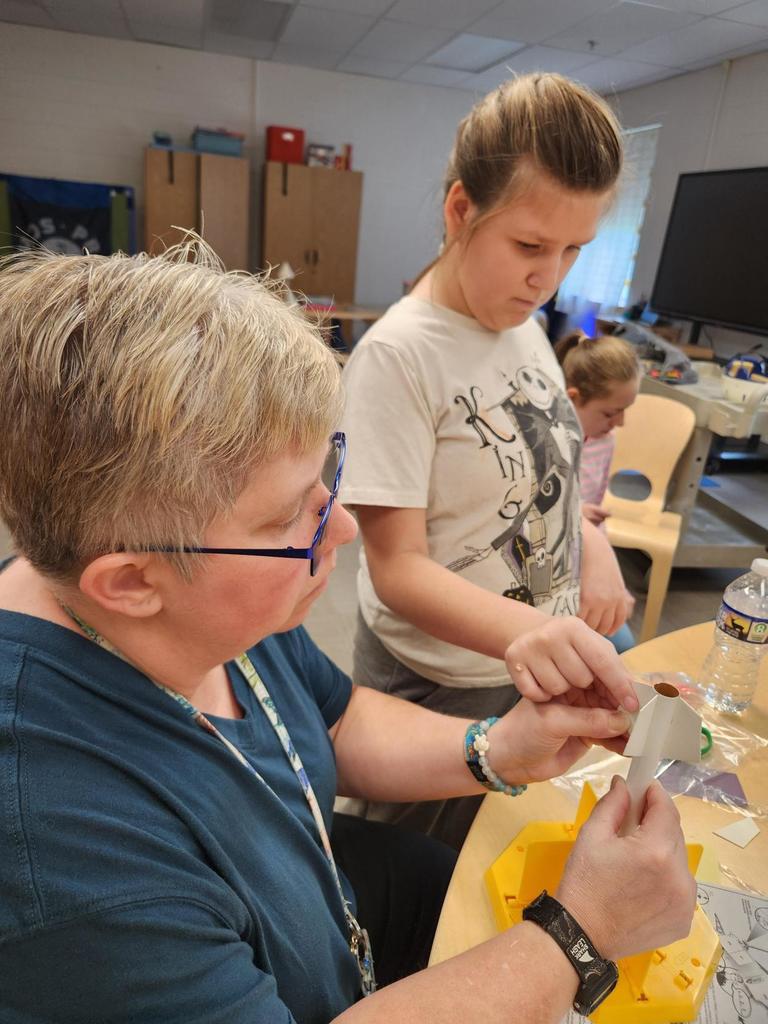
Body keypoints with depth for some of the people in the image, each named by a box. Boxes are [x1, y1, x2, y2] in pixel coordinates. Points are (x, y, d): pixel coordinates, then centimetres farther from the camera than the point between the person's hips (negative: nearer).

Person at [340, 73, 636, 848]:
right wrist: (525, 630, -40)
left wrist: (595, 546, -7)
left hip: (541, 665, 7)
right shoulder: (398, 355, -23)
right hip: (442, 685, -7)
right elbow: (396, 567, -24)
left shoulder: (525, 327, 0)